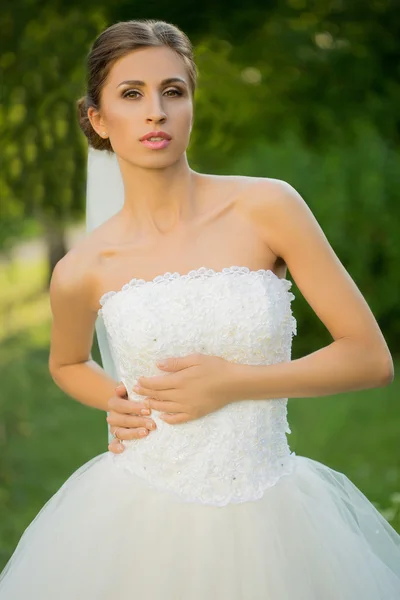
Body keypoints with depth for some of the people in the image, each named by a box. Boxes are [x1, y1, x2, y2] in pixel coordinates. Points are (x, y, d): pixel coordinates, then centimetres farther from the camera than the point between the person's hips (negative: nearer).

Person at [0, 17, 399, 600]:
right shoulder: (81, 272, -4)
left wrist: (231, 382, -12)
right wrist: (118, 401, -2)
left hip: (267, 516, 0)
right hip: (139, 514, 1)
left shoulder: (268, 207, -8)